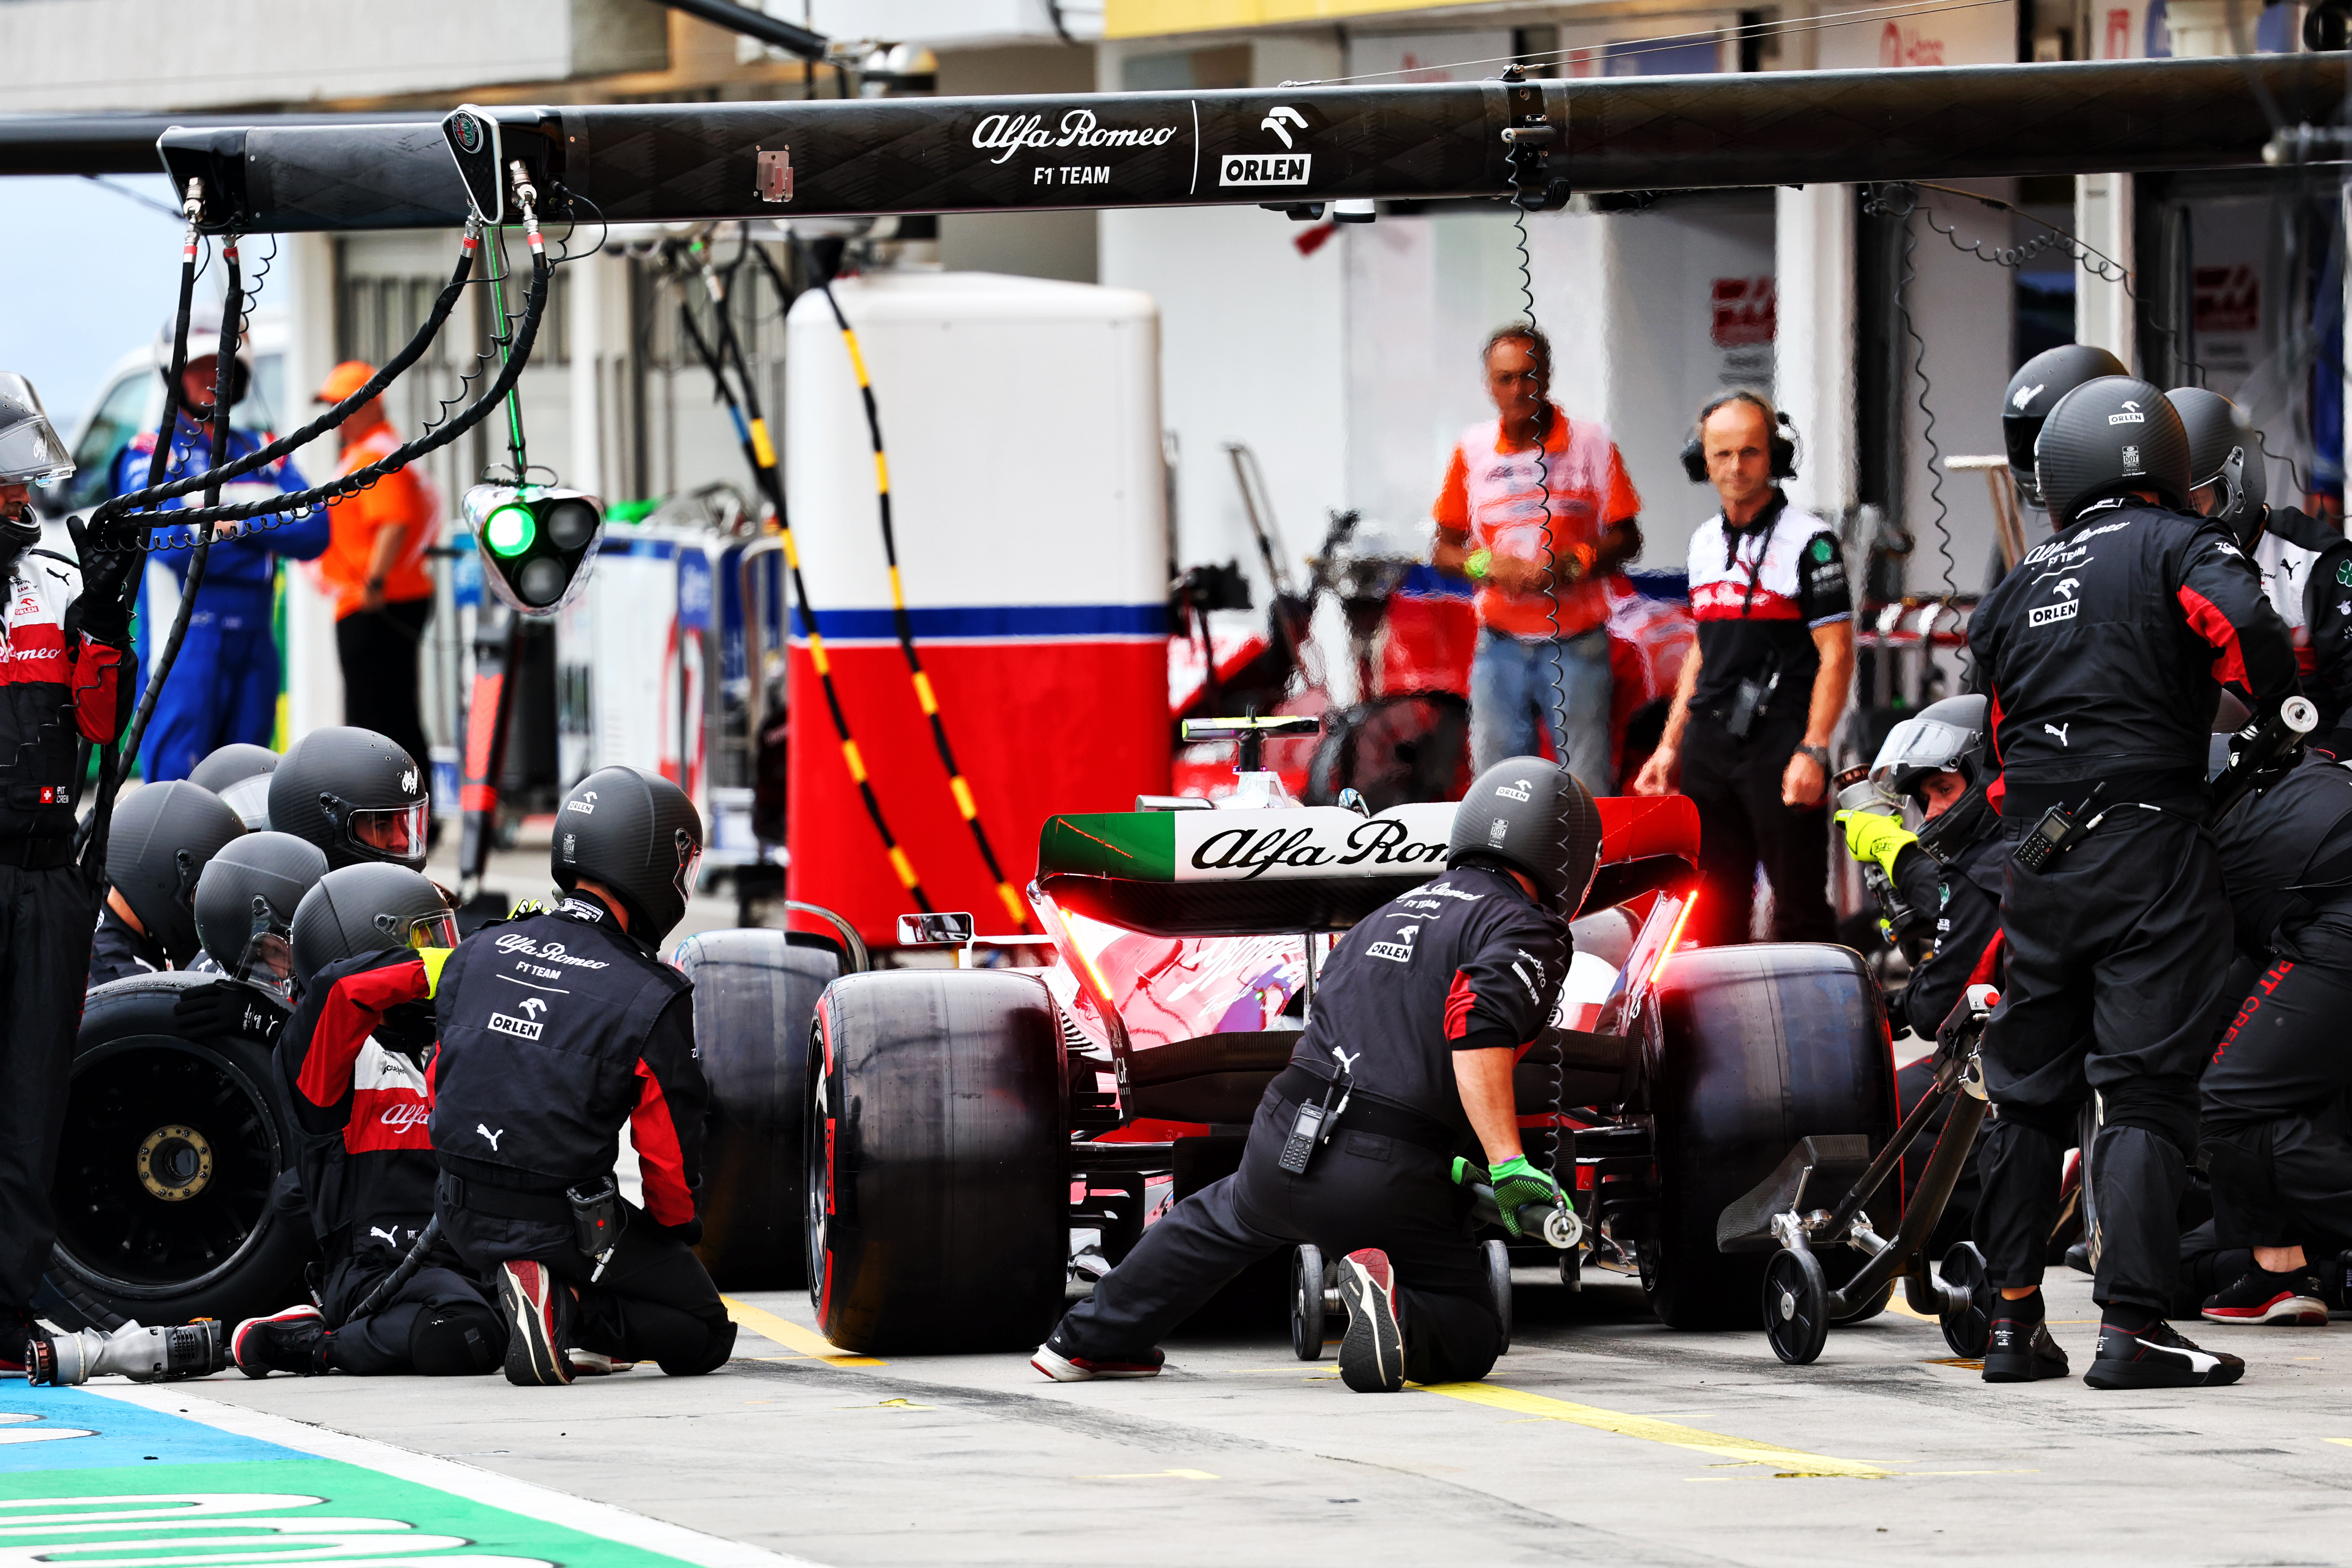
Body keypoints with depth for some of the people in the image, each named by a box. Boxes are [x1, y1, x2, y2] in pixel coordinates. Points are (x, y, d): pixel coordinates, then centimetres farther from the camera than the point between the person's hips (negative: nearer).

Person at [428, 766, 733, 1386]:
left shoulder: (478, 953, 1)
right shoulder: (651, 998, -15)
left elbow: (440, 1088, 11)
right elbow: (669, 1151, -10)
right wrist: (681, 1228, 11)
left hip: (466, 1218, 7)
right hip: (566, 1224, -7)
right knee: (705, 1332, 9)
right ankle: (571, 1311, -14)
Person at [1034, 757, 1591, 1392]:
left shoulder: (1389, 916, 22)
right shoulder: (1525, 930, -2)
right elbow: (1477, 1034, -20)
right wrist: (1508, 1167, -23)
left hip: (1281, 1149, 7)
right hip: (1391, 1184, -6)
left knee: (1226, 1217, 38)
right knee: (1469, 1341, 10)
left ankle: (1087, 1342, 46)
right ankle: (1397, 1315, -21)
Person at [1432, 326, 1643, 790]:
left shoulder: (1591, 442, 1)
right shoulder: (1472, 450, 6)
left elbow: (1626, 538, 3)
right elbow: (1444, 550, 11)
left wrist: (1573, 564, -15)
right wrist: (1488, 567, -10)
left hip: (1576, 643, -2)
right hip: (1500, 645, 2)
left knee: (1587, 791, -5)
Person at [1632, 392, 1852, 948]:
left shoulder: (1808, 541, -6)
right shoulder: (1705, 543, 16)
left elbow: (1836, 656, -10)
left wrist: (1812, 753, -17)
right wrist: (1669, 746, 19)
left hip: (1779, 740, -7)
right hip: (1708, 745, 7)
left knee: (1799, 907, -6)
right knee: (1714, 906, 8)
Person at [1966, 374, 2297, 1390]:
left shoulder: (2017, 588, 17)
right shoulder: (2177, 546, -2)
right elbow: (2245, 630, -20)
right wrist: (2284, 708, -4)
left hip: (2035, 851, 6)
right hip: (2148, 841, -6)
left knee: (2029, 1089, 13)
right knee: (2145, 1088, -6)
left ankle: (2011, 1320, 14)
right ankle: (2130, 1325, -12)